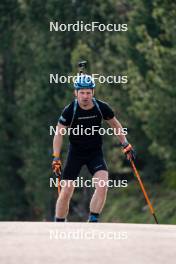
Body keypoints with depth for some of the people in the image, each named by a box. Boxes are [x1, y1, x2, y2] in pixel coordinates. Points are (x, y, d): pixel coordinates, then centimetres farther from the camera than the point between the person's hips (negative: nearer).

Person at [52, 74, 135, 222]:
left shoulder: (101, 107, -11)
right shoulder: (70, 110, -16)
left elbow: (115, 124, 7)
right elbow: (59, 133, -7)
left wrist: (125, 145, 4)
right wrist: (56, 158, -13)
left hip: (95, 153, 1)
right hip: (75, 153, -1)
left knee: (102, 186, -21)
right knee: (66, 192, -4)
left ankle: (93, 221, -12)